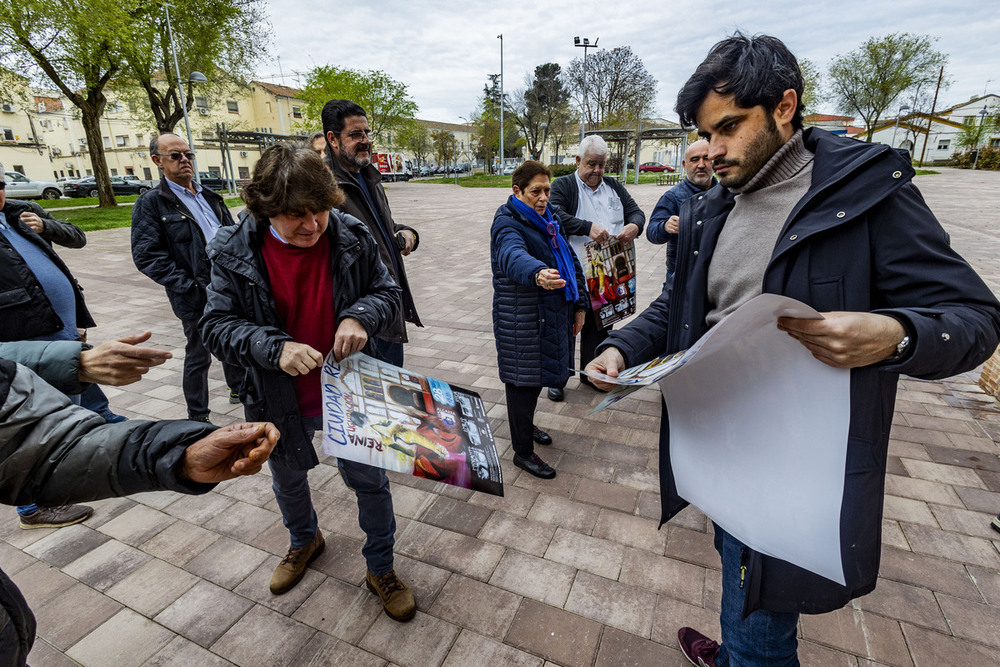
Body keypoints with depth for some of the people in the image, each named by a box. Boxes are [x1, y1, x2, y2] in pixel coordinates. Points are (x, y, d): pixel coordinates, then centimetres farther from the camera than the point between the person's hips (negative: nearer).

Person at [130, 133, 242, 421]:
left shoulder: (210, 197, 13)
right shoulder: (150, 203, -5)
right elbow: (146, 256, -11)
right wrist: (188, 287, -18)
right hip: (197, 298, -5)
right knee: (199, 357, 6)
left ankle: (239, 388, 42)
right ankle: (198, 417, 22)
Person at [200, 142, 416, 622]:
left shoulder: (351, 236, -15)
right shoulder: (235, 252, -15)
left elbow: (386, 291, -4)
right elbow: (216, 326, -13)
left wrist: (360, 316, -26)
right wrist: (274, 348, -31)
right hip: (281, 399, 2)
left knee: (370, 480, 11)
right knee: (288, 479, 27)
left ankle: (380, 568, 38)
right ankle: (304, 541, 60)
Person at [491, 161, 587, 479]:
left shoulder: (548, 221, 11)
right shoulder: (507, 224, -17)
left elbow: (571, 261, 16)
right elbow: (514, 256, -40)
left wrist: (579, 304, 13)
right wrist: (537, 274, -62)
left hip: (552, 315, 9)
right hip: (521, 320, -8)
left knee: (536, 375, 22)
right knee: (522, 381, 2)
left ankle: (525, 425, 45)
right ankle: (523, 451, 17)